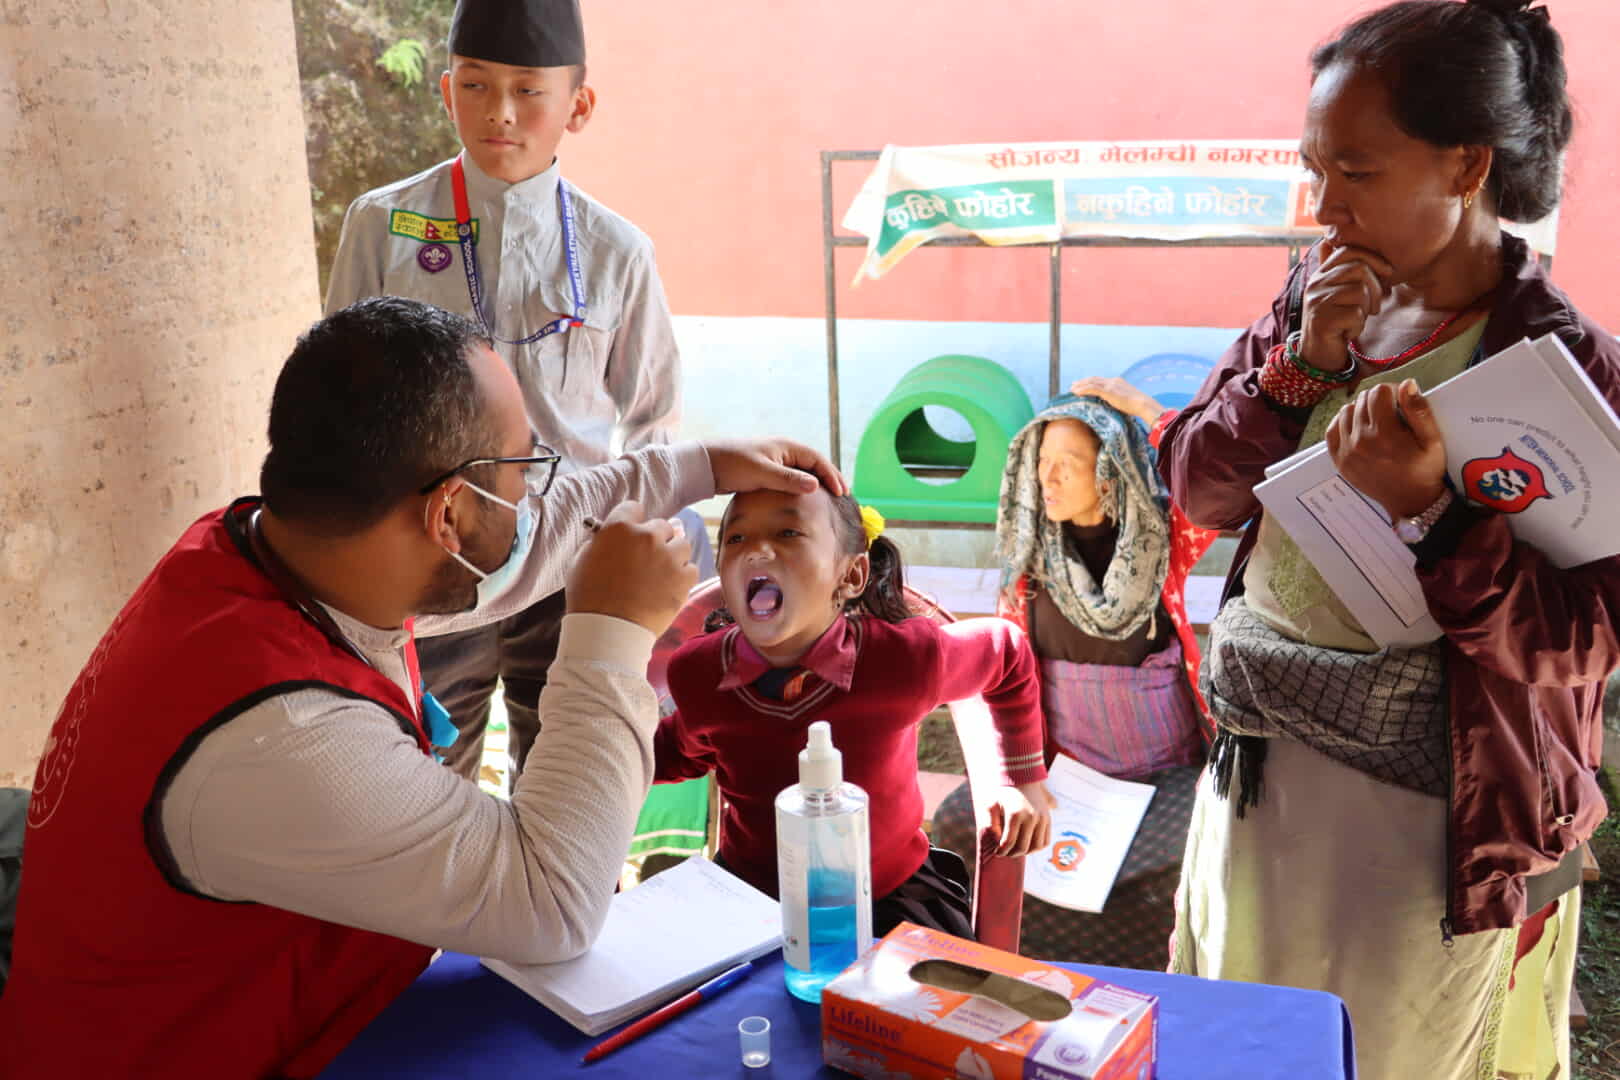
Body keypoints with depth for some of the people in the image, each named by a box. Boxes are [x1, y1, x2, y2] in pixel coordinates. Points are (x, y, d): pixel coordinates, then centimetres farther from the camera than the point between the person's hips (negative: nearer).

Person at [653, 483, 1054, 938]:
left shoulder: (908, 659, -23)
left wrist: (1024, 778, 6)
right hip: (749, 900, 2)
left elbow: (1007, 651, 1)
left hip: (887, 902, -1)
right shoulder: (696, 673, -17)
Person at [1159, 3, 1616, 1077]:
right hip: (1255, 771, 6)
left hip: (1427, 823, -6)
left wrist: (1431, 510, -31)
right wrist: (1301, 365, -14)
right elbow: (1197, 486, 1)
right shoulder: (1315, 300, 2)